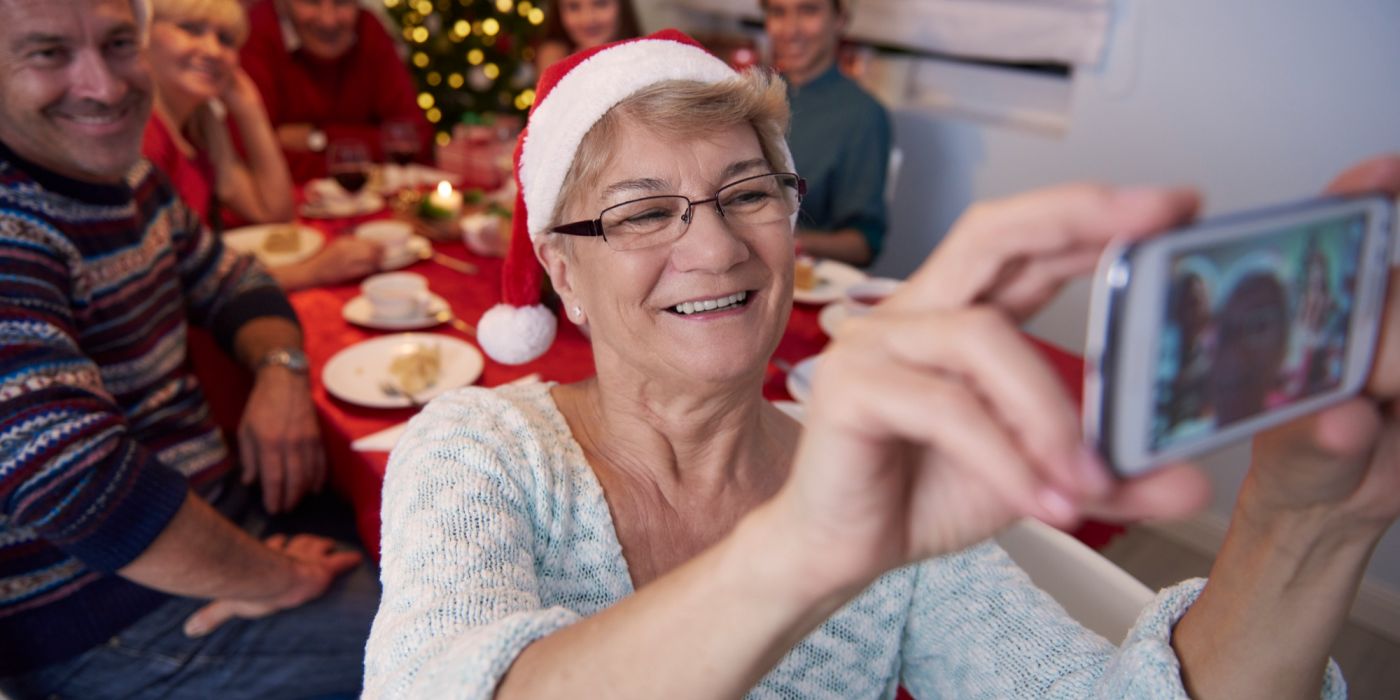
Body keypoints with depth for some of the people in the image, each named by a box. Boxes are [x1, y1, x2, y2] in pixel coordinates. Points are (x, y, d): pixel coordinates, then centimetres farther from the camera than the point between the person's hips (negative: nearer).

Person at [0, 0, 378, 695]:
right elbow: (73, 479, -36)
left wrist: (282, 373, -6)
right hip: (103, 628, -9)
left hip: (219, 506, 9)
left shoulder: (131, 177, 5)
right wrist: (277, 578, -23)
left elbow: (233, 282, 17)